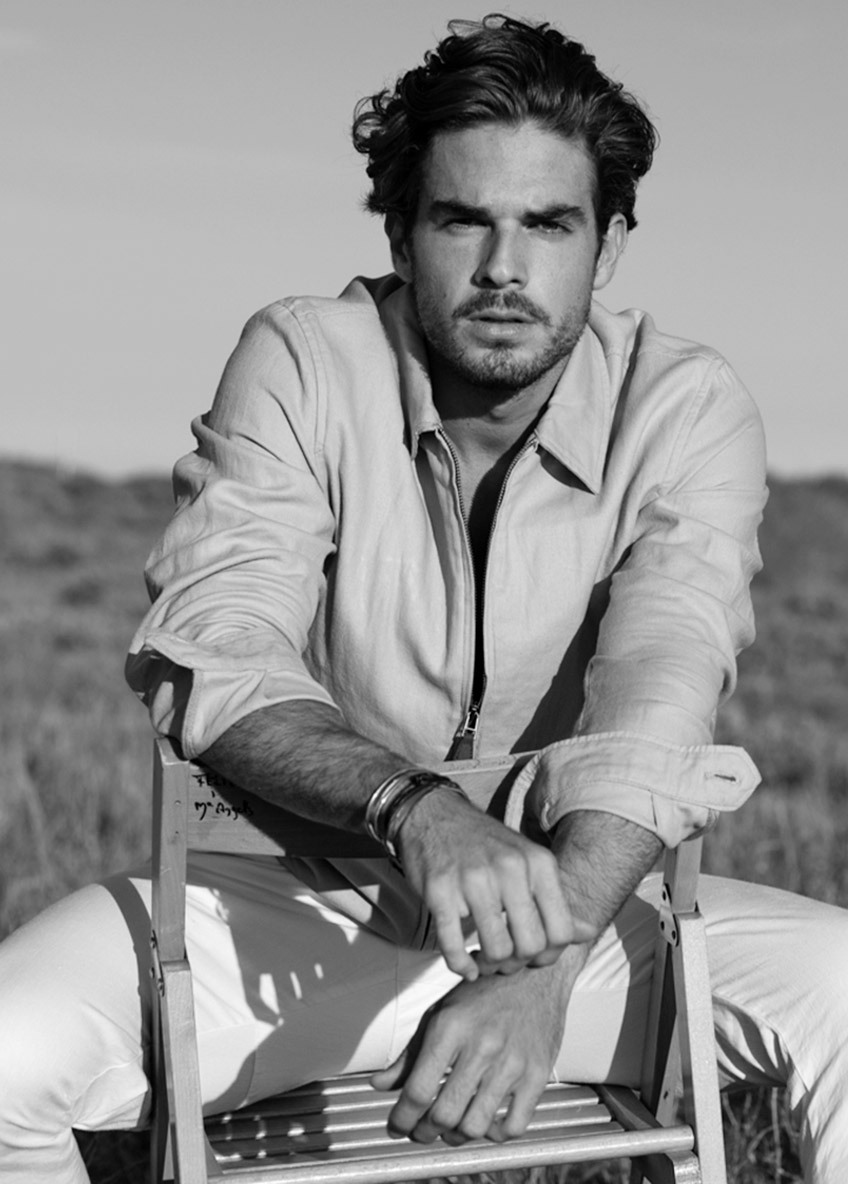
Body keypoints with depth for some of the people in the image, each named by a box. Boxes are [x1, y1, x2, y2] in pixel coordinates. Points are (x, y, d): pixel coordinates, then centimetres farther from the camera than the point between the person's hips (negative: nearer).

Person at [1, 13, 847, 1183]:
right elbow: (211, 656, -21)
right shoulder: (300, 363, -9)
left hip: (590, 909, 1)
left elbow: (654, 705, -23)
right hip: (310, 903, 0)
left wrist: (543, 967, -40)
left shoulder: (684, 407, -9)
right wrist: (416, 806, -40)